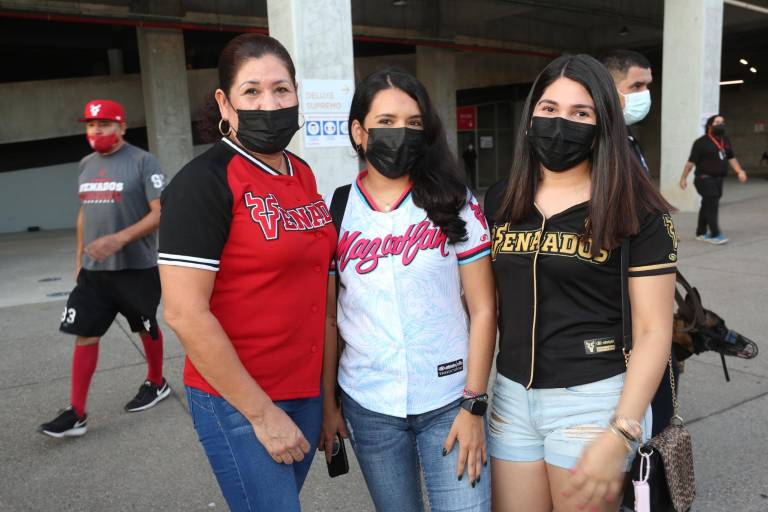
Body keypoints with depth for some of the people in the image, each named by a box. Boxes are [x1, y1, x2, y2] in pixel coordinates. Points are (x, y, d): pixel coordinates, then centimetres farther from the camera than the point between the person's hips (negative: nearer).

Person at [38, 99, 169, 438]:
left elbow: (161, 213, -17)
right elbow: (85, 212, 20)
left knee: (146, 329, 12)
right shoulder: (86, 165, 11)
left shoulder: (143, 161, -10)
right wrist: (79, 256, 17)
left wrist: (120, 239, -27)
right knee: (84, 334, 2)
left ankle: (156, 384, 35)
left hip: (136, 268, -5)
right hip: (93, 270, 6)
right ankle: (76, 413, 8)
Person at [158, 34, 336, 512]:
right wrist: (262, 413, -15)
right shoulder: (204, 182, -14)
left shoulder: (303, 175, 7)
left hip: (307, 391, 7)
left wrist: (327, 388, 14)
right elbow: (185, 314, -19)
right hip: (238, 401, -6)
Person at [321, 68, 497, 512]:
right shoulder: (334, 211, -1)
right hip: (368, 406, 2)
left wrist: (473, 404, -8)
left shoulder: (456, 203, -5)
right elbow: (327, 316, 3)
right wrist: (327, 401, 4)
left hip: (449, 401, -1)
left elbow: (483, 309, -5)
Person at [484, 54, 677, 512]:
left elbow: (653, 331, -10)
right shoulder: (500, 202, 4)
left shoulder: (637, 212, -9)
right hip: (512, 396, 4)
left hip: (593, 400, -4)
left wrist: (620, 435, -17)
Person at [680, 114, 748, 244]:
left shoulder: (725, 141, 13)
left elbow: (731, 158, 18)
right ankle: (715, 235, -9)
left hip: (718, 179, 7)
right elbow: (691, 161, -9)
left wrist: (739, 171, 6)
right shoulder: (701, 142, -9)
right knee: (712, 206, -12)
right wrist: (683, 178, -9)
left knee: (707, 206, 12)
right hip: (705, 179, -7)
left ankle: (701, 233, 20)